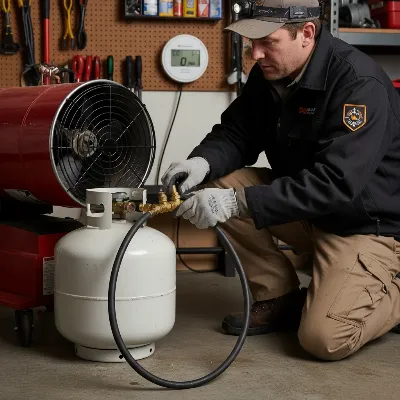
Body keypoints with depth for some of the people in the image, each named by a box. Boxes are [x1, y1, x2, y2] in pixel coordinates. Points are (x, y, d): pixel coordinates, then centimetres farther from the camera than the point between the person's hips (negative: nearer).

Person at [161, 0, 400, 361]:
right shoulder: (269, 74, -4)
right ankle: (279, 299, 3)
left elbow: (336, 183, -35)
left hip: (367, 222, -7)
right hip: (306, 209, 7)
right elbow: (235, 132, 0)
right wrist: (203, 162, -24)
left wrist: (239, 202, -39)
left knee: (324, 339, -23)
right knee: (218, 185, -11)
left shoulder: (360, 83, -27)